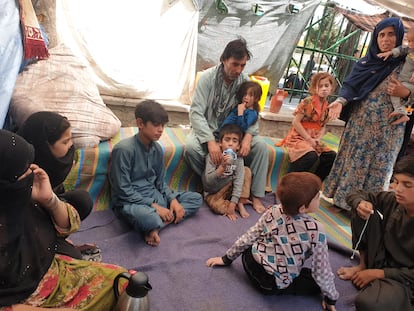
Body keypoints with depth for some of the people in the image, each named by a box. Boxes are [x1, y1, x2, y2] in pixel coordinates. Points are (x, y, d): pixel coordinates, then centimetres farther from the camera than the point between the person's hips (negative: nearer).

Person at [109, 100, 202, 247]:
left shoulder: (157, 149, 5)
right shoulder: (124, 149, -16)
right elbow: (123, 190, -18)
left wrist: (173, 199, -6)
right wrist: (154, 206, -20)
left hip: (154, 195, 9)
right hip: (130, 202, -9)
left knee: (196, 199, -1)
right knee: (149, 218, -43)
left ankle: (155, 227, -16)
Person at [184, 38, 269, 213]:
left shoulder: (245, 82, -6)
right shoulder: (208, 77, -16)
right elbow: (196, 112, -23)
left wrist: (248, 136, -29)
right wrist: (210, 141, -35)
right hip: (207, 129, -2)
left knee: (260, 146, -19)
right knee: (191, 147, -33)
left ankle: (256, 195, -8)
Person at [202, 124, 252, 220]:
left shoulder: (238, 159, -12)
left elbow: (238, 182, -17)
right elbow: (208, 181, -26)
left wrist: (232, 204, -24)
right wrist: (222, 166, -39)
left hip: (229, 189, 3)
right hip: (213, 193, -3)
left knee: (246, 170, -11)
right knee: (216, 205, -35)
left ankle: (240, 203, -10)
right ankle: (238, 206, -4)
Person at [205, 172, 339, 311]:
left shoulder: (273, 211, -7)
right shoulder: (316, 230, -20)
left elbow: (249, 237, 2)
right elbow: (321, 270, -11)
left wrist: (226, 259, 14)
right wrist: (331, 298, 6)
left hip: (250, 263, 4)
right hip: (271, 285, -4)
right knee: (316, 281, 11)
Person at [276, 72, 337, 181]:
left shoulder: (327, 107, 8)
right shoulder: (307, 102, -11)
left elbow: (323, 126, 15)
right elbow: (296, 122, -14)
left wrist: (318, 138, -5)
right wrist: (309, 139, -14)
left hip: (314, 140, 7)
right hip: (298, 138, -7)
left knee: (332, 156, -9)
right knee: (311, 157, -31)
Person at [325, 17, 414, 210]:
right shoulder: (367, 61, 6)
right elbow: (351, 85, 1)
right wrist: (340, 101, -16)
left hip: (386, 128, -3)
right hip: (359, 122, 3)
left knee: (376, 166, 4)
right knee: (352, 160, 10)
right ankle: (342, 200, 23)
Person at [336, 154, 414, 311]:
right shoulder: (393, 200, -10)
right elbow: (355, 195, 3)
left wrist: (377, 273, -20)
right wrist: (360, 203, -21)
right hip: (381, 260, 6)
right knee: (362, 212, -13)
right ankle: (364, 265, 3)